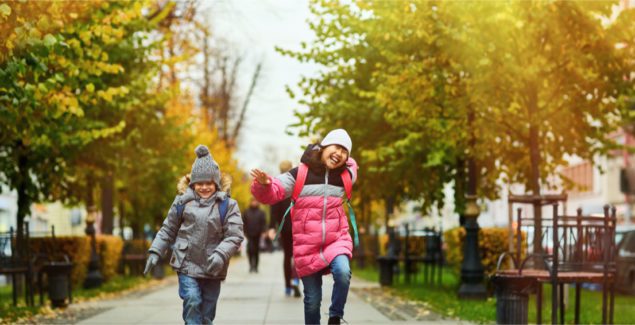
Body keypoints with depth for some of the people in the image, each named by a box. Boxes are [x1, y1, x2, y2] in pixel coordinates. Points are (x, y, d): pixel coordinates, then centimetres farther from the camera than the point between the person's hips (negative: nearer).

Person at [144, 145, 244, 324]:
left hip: (212, 269, 0)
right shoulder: (183, 201, 3)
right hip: (187, 264, 0)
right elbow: (168, 230, 12)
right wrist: (155, 252, 4)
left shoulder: (227, 205, -1)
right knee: (192, 302, -19)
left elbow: (235, 236, -9)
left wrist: (221, 254, -24)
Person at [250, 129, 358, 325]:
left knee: (343, 272, -29)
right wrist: (264, 184, -28)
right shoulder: (300, 174, -6)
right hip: (307, 246, -1)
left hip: (336, 240, 2)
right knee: (312, 299, 4)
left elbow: (351, 165, 30)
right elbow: (272, 194, -8)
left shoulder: (346, 175, 4)